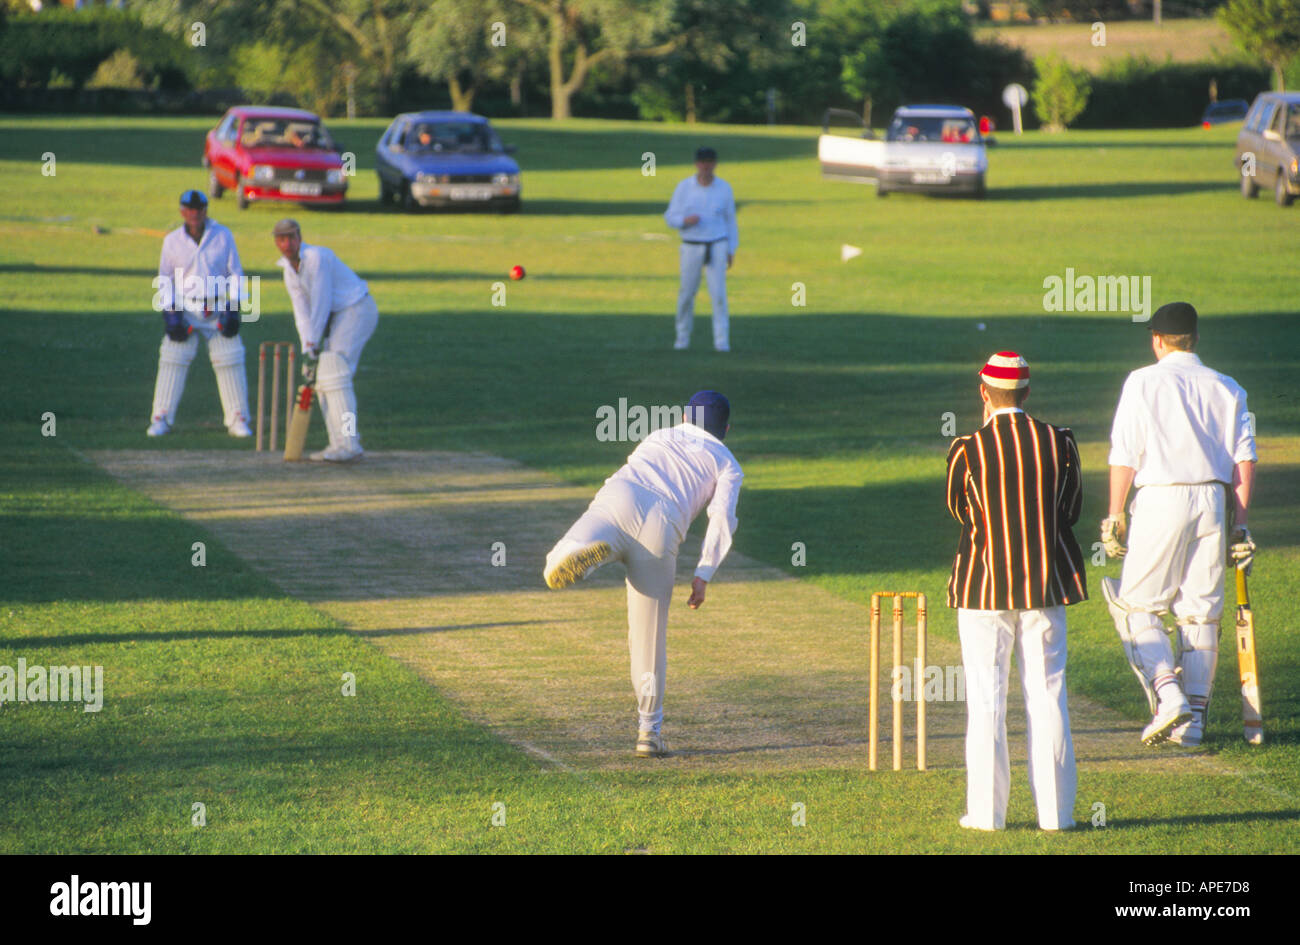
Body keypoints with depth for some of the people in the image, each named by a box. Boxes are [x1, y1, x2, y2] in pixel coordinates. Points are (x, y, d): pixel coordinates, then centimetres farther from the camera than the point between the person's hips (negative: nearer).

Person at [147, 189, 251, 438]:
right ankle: (161, 419, -1)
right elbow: (165, 279, 5)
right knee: (172, 361, -6)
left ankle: (237, 420, 7)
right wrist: (170, 312, -6)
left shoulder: (223, 236, 1)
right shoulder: (172, 240, 2)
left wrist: (233, 309, -6)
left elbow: (235, 274, 3)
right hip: (184, 308, 0)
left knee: (230, 361, -1)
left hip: (218, 308, 0)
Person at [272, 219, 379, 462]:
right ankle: (339, 444, 8)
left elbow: (321, 303, -20)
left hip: (358, 310, -9)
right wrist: (307, 351, -5)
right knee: (323, 376, 6)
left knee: (334, 370, -19)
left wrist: (312, 345, -18)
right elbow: (302, 313, 6)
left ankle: (349, 444, -23)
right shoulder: (289, 269, 8)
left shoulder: (317, 257, -19)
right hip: (338, 317, 9)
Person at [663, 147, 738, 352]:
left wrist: (731, 250, 7)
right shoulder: (684, 187, 2)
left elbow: (730, 220, 10)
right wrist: (685, 220, -18)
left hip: (717, 247, 0)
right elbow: (670, 217, 4)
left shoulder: (724, 188, 4)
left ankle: (721, 341, -9)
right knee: (686, 293, 3)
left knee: (719, 293, -9)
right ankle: (682, 338, 18)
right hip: (691, 248, 0)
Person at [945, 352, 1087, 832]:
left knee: (986, 700, 5)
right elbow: (1072, 509, 5)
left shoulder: (968, 450, -11)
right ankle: (1055, 810, 7)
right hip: (1046, 581, 2)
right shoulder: (1059, 442, -5)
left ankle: (987, 811, 6)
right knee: (1047, 697, 7)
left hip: (984, 583, -2)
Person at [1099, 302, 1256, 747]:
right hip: (1212, 501, 4)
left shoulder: (1143, 382, 2)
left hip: (1161, 498, -4)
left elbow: (1125, 456, -3)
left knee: (1137, 605, 4)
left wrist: (1114, 516, 1)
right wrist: (1241, 524, 9)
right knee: (1201, 611, 8)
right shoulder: (1226, 388, 12)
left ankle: (1168, 695, -14)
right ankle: (1193, 718, 6)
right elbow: (1244, 459, 7)